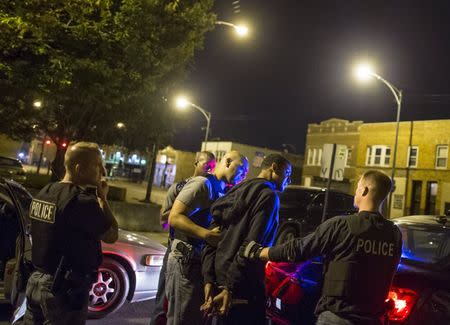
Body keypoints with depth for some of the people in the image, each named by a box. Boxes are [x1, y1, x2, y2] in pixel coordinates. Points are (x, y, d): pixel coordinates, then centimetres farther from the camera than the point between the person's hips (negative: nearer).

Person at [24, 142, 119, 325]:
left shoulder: (44, 193, 4)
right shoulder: (82, 201, -23)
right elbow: (112, 235, -12)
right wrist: (102, 198, -3)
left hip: (36, 281, 8)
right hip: (66, 289, -8)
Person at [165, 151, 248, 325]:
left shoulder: (222, 192, 15)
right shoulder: (203, 183, -11)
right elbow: (174, 217, -19)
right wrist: (206, 234, -27)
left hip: (205, 262, 9)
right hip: (187, 262, -9)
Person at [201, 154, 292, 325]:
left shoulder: (236, 192, 15)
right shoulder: (268, 195, -10)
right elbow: (252, 245, -20)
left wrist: (209, 278, 4)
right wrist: (230, 287, -21)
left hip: (221, 280, 8)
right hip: (244, 288, -8)